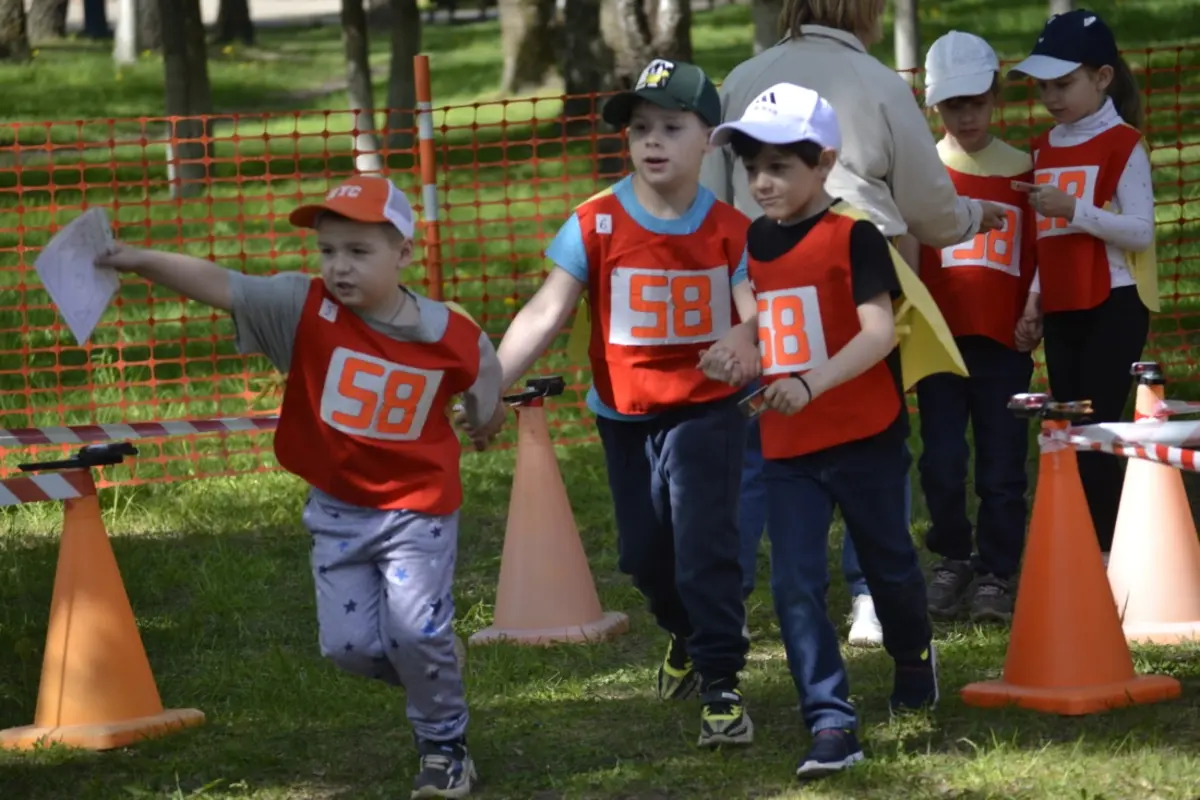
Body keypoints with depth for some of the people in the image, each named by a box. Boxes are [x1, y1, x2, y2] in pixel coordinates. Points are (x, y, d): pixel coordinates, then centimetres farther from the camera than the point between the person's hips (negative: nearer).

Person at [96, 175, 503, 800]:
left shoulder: (454, 338, -11)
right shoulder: (303, 308, -13)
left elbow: (485, 418, 12)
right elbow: (218, 285, -29)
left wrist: (492, 411, -4)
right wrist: (141, 262, -38)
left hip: (418, 507, -2)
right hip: (337, 508, 2)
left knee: (418, 633, -10)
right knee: (348, 643, 2)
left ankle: (444, 746, 16)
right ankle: (434, 685, 34)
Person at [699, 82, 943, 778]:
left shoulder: (854, 236, -13)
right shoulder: (753, 243, 6)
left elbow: (880, 331, -22)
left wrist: (812, 382, -35)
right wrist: (736, 355, -10)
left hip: (865, 438, -5)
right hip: (787, 443, 5)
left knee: (888, 564, 15)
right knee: (796, 584, -6)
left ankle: (914, 656, 45)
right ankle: (832, 725, -7)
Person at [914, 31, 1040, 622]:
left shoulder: (1020, 171, 8)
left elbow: (1038, 253, 12)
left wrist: (1033, 313, 1)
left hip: (1003, 342, 1)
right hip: (940, 338, 0)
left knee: (1002, 466, 0)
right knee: (941, 462, -3)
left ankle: (995, 575, 10)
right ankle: (952, 559, 18)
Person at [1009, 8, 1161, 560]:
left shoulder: (1123, 144, -8)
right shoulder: (1044, 150, 13)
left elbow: (1142, 231, -15)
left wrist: (1074, 209, -23)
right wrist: (1034, 301, 12)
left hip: (1113, 306, -7)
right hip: (1061, 309, 7)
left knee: (1097, 431, -12)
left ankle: (1108, 555, -9)